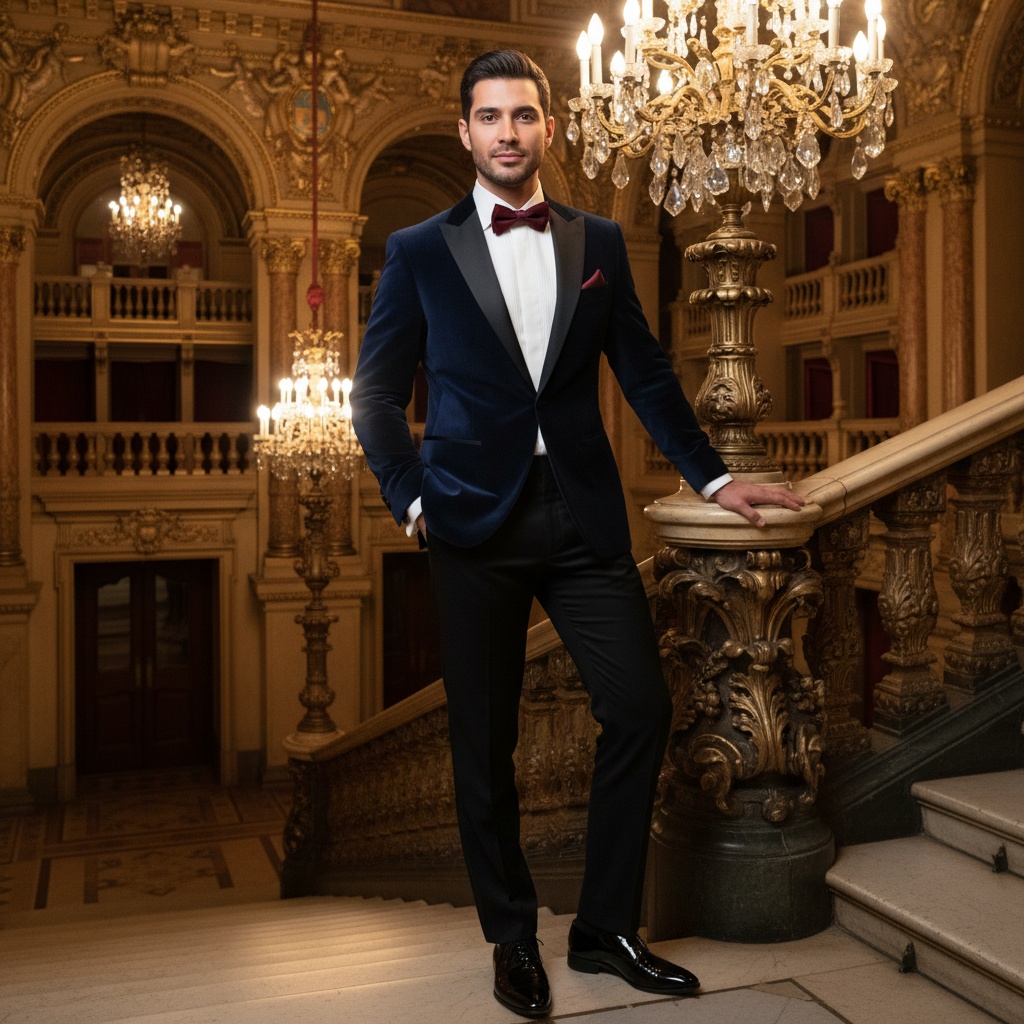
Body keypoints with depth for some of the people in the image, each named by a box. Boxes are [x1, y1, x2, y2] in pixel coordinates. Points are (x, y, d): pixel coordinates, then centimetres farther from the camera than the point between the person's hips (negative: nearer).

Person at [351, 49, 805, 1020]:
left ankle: (605, 929, 17)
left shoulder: (598, 242, 11)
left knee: (640, 706, -2)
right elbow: (376, 393, 6)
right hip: (476, 524, -2)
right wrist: (411, 498, -5)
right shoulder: (419, 251, 5)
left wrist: (712, 475, 10)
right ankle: (512, 939, 25)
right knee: (484, 739, 5)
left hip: (583, 517, 3)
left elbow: (644, 372, 13)